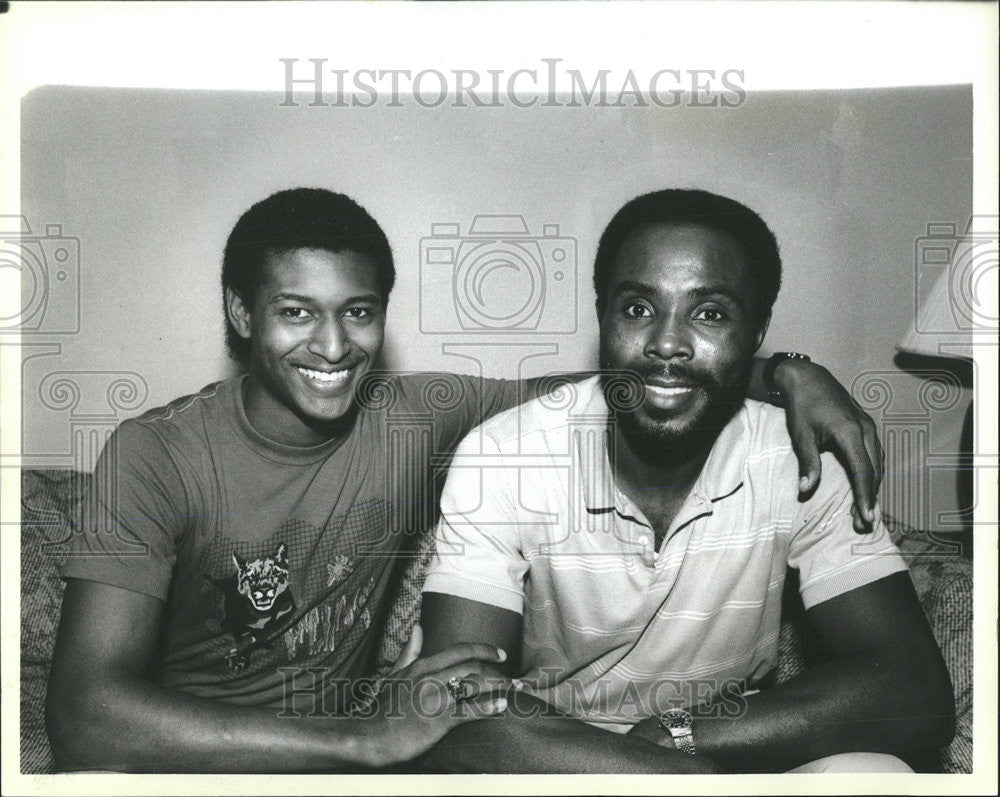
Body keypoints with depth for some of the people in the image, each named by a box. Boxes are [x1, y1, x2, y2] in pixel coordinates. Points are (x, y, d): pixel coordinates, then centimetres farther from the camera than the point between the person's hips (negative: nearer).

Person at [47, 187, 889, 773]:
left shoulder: (419, 418, -4)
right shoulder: (157, 457, -14)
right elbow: (85, 716, -25)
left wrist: (785, 372, -15)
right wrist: (364, 736, -33)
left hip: (343, 752, 3)